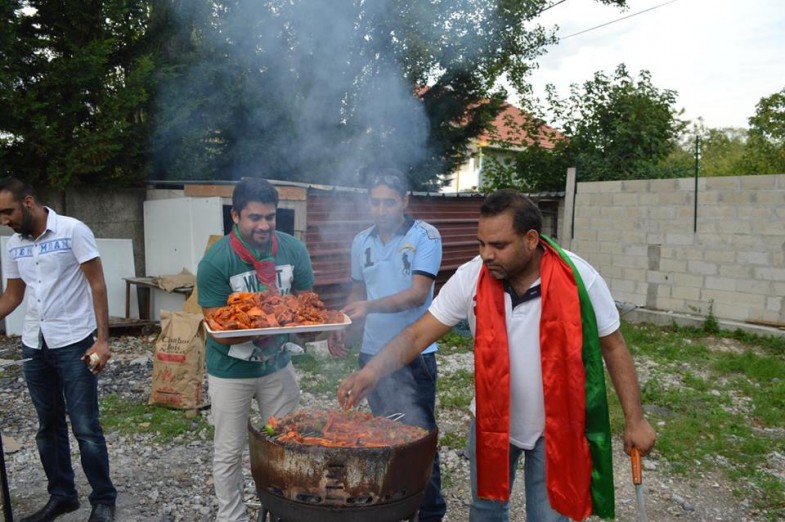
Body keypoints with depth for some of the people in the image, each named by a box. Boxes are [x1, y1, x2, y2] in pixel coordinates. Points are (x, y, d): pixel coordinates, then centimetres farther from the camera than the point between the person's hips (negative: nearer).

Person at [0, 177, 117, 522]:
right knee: (49, 426, 14)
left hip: (74, 344, -6)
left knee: (85, 427, -2)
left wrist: (102, 339, -16)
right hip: (34, 346, 6)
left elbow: (97, 285, -11)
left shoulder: (73, 231, -10)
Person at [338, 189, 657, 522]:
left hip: (556, 426, -2)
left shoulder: (579, 279, -21)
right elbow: (418, 335, -16)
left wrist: (634, 419, -8)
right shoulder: (470, 278, -18)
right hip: (492, 420, 2)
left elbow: (613, 348, -8)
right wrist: (372, 371, -31)